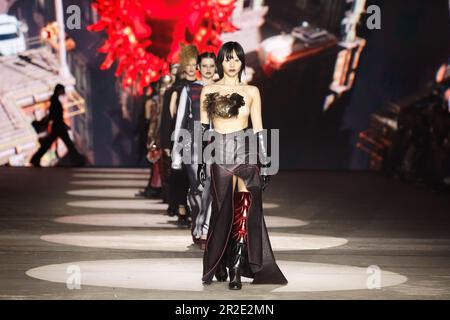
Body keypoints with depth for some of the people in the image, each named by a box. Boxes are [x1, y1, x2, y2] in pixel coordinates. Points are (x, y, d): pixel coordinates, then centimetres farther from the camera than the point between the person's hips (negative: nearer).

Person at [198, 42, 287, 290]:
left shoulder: (251, 92, 7)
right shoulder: (208, 91, 6)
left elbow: (258, 129, 7)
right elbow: (203, 128, 9)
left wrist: (265, 164, 5)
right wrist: (201, 162, 4)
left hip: (246, 155, 0)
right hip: (219, 155, 0)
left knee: (244, 212, -12)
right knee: (223, 211, 4)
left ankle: (236, 269, -10)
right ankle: (219, 267, 21)